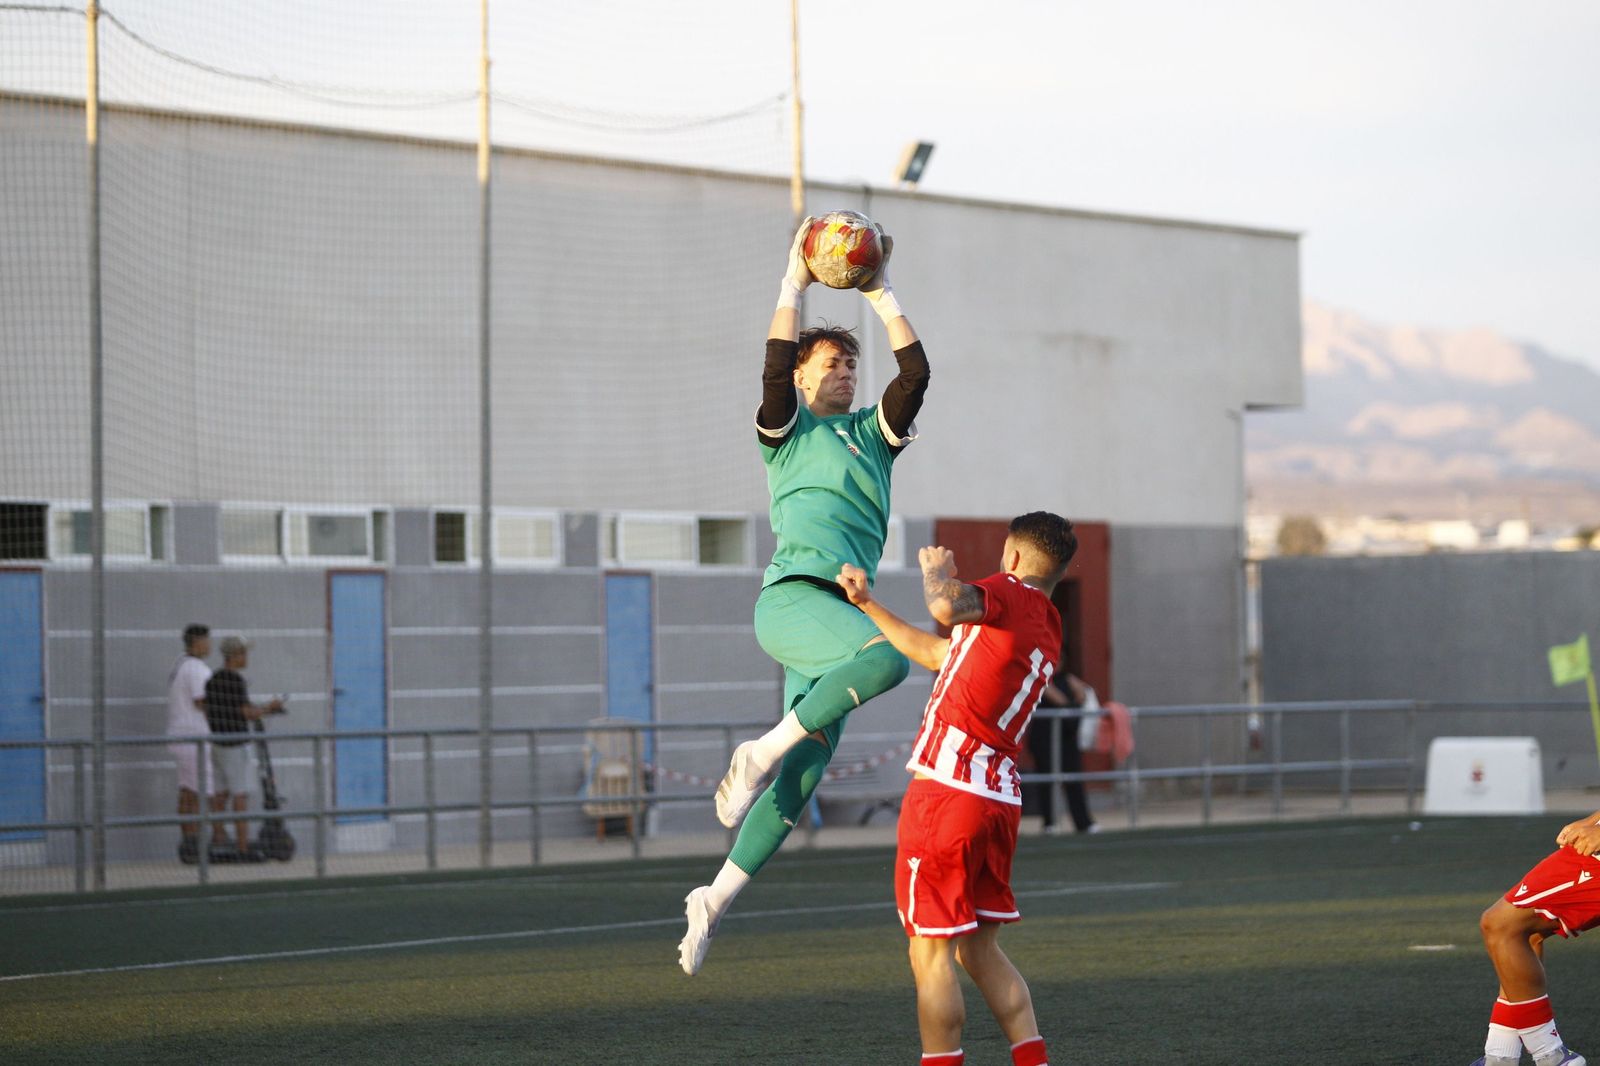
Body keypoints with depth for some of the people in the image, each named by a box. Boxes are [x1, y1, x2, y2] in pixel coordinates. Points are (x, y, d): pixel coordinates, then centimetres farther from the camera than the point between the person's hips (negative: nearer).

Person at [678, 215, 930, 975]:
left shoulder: (873, 434, 27)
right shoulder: (788, 432, 13)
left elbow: (915, 372, 13)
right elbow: (775, 368, -6)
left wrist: (881, 293, 11)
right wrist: (794, 285, -4)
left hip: (838, 611, 6)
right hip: (792, 596, -6)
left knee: (807, 768, -2)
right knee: (887, 656, -34)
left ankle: (719, 897, 2)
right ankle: (762, 751, -22)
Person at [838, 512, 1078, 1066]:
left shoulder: (1010, 593, -5)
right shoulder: (1048, 634, 20)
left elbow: (946, 607, -28)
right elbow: (934, 652, 29)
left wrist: (937, 569, -7)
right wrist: (867, 604, 31)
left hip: (948, 787, -8)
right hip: (999, 797, 8)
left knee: (931, 953, -3)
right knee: (980, 949, 16)